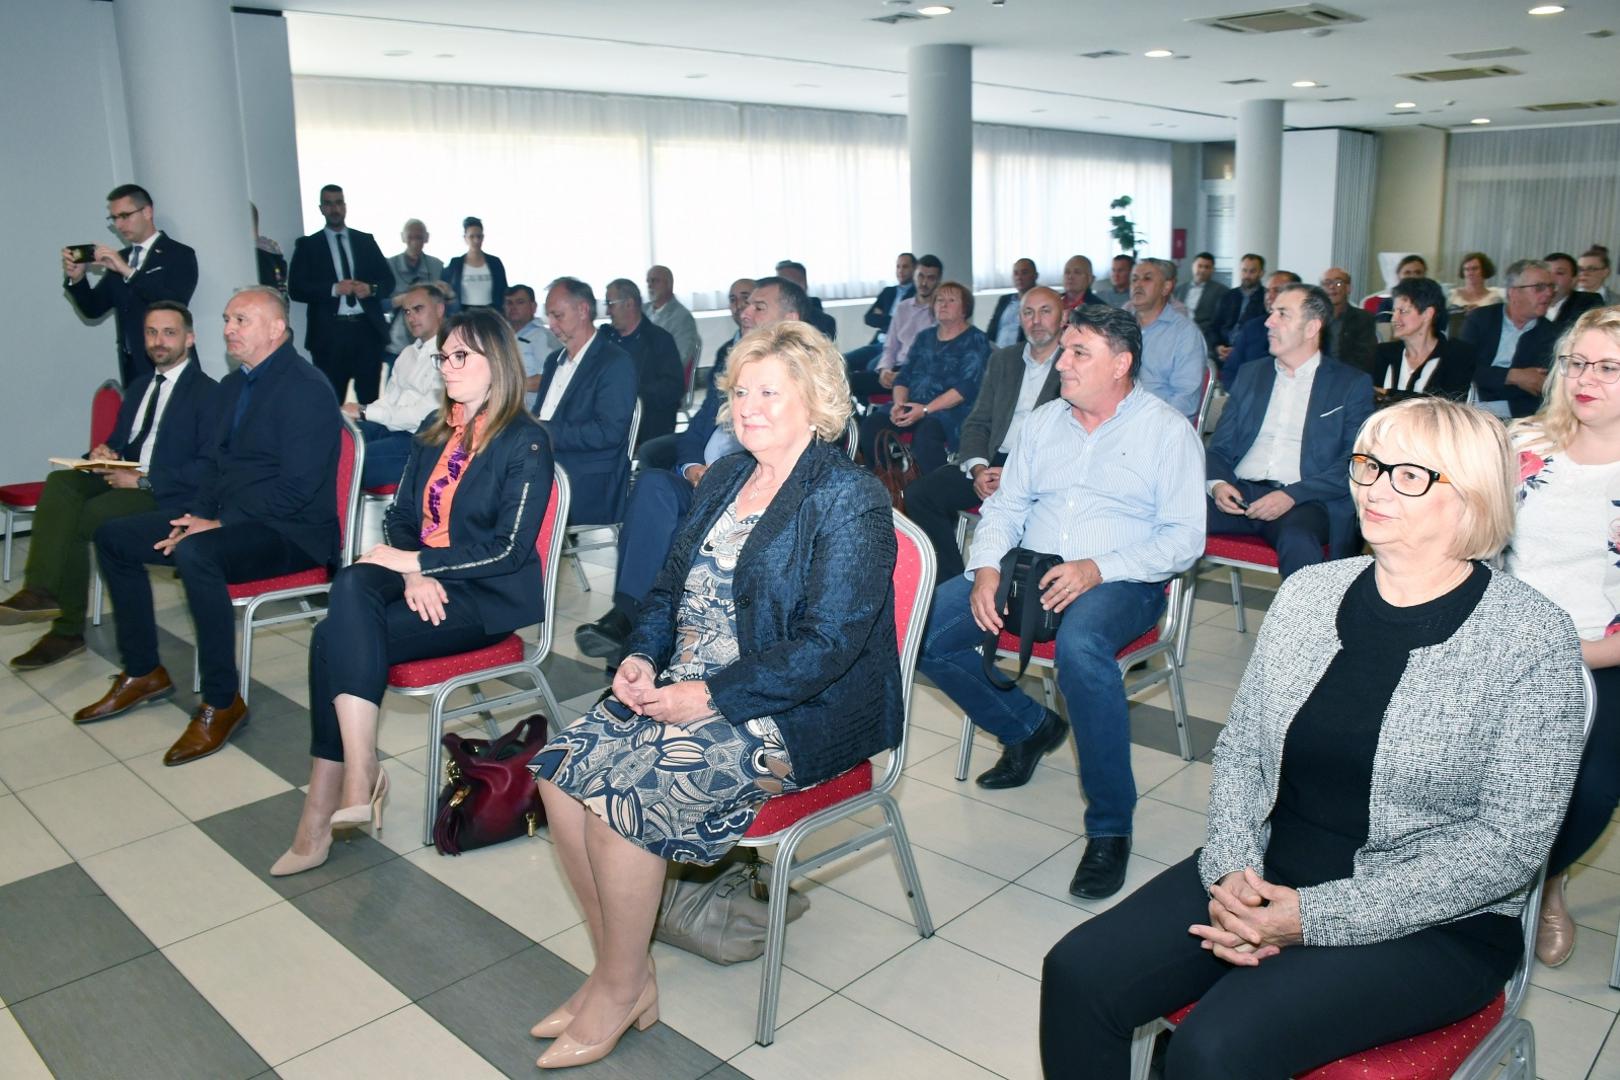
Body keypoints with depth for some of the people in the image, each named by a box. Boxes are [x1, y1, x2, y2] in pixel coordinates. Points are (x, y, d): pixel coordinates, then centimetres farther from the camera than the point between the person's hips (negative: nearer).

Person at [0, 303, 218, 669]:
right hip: (125, 477, 7)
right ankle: (43, 591, -26)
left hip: (169, 495, -7)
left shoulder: (207, 392, -6)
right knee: (60, 483, -20)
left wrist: (143, 481, -19)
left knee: (78, 519, -24)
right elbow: (118, 443, 24)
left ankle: (66, 629, -11)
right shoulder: (139, 387, 21)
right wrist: (104, 455, -2)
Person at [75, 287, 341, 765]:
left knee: (195, 553, -36)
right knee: (113, 536, 7)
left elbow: (297, 487, -23)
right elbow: (213, 460, 18)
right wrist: (197, 514, -1)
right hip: (227, 519, 10)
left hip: (291, 533, -10)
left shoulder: (307, 389, -16)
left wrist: (221, 524, -20)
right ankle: (142, 672, 17)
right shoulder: (233, 385, 15)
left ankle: (222, 702, -21)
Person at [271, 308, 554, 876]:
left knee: (338, 639, -24)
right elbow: (400, 515, 12)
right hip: (420, 578, 6)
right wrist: (412, 573, -9)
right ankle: (357, 777, -31)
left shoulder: (526, 443, -6)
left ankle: (324, 805, -16)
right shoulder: (435, 430, 16)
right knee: (352, 586, -27)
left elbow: (508, 547, -13)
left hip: (487, 595, -6)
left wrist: (416, 561, -14)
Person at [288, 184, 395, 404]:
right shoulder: (308, 245, 7)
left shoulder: (366, 241, 14)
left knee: (370, 399, 3)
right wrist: (334, 289, -15)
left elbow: (389, 281, 12)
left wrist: (371, 289, -9)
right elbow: (295, 288, -2)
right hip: (329, 333, -2)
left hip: (368, 329, 2)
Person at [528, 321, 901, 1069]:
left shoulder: (851, 501, -12)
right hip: (685, 688, 8)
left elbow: (828, 645, -19)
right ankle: (614, 968, 3)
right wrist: (641, 658, -2)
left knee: (623, 791, -22)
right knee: (562, 767, -11)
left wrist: (706, 697, -21)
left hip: (795, 716, -8)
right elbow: (670, 589, 18)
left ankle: (621, 992, 0)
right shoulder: (724, 479, 13)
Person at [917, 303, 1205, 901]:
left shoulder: (1168, 430, 0)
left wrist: (1097, 570, -23)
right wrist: (986, 569, -7)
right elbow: (1006, 505, 14)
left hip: (1121, 581, -5)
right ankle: (1030, 726, 10)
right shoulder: (1043, 421, 15)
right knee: (923, 629, -15)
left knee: (1080, 646, -40)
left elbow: (1184, 539, -7)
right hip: (1030, 568, 6)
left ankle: (1110, 825, -21)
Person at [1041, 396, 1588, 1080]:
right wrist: (1232, 867, -12)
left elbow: (1510, 844, -14)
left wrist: (1315, 917, -18)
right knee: (1078, 975, -14)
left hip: (1431, 924, -4)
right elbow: (1240, 749, 7)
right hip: (1268, 876, 5)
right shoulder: (1308, 591, 3)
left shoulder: (1533, 638, -11)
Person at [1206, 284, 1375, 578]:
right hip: (1240, 494, 4)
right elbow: (1220, 447, 18)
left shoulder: (1352, 384, 8)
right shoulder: (1250, 374, 21)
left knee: (1298, 539, -38)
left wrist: (1292, 496, -16)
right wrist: (1217, 484, -5)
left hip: (1304, 501, -3)